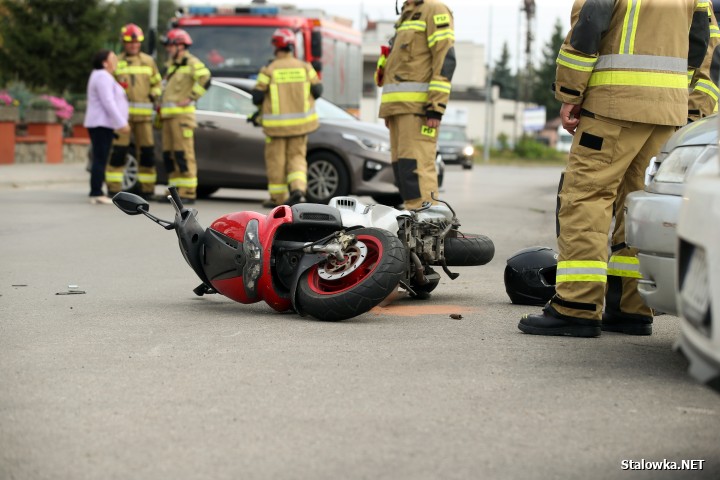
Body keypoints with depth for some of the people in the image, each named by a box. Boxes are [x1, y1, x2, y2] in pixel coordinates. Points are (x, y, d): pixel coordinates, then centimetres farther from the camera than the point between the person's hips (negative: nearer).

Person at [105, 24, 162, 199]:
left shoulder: (148, 61, 13)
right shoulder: (116, 62, 8)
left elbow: (156, 82, 20)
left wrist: (154, 95, 1)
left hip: (143, 113, 2)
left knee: (146, 151, 2)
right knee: (118, 150, -6)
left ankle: (147, 188, 9)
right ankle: (114, 188, 0)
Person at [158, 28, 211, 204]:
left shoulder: (191, 62, -8)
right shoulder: (172, 64, 20)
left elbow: (204, 79, -23)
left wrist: (190, 98, -21)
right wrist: (161, 102, 21)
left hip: (182, 114, -9)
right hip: (168, 115, 9)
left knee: (184, 154, -11)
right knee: (169, 155, 10)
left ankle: (188, 193, -10)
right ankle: (175, 190, 15)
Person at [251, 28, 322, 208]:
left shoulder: (269, 70, -10)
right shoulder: (305, 68, -2)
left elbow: (257, 97, -9)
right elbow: (317, 91, 1)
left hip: (276, 123, -3)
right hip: (299, 122, 3)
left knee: (276, 159, 9)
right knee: (296, 156, 13)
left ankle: (278, 198, 14)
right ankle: (298, 189, -9)